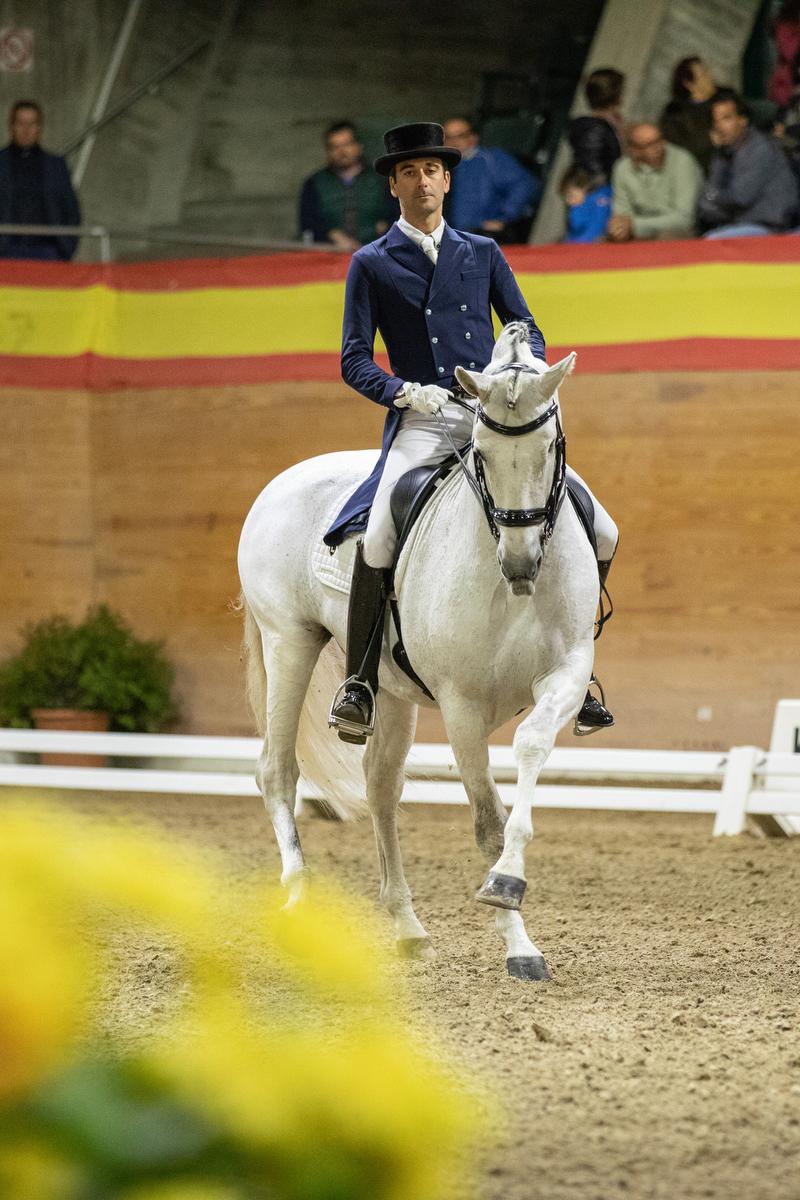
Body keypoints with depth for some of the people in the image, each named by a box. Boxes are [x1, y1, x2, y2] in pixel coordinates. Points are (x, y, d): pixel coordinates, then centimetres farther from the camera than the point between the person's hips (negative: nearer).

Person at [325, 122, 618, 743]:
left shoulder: (484, 254, 16)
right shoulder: (372, 265, 8)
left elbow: (528, 332, 18)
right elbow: (355, 361, 4)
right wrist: (405, 392, -15)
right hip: (421, 423, -3)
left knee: (600, 534, -3)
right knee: (377, 539, -30)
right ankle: (359, 681, -17)